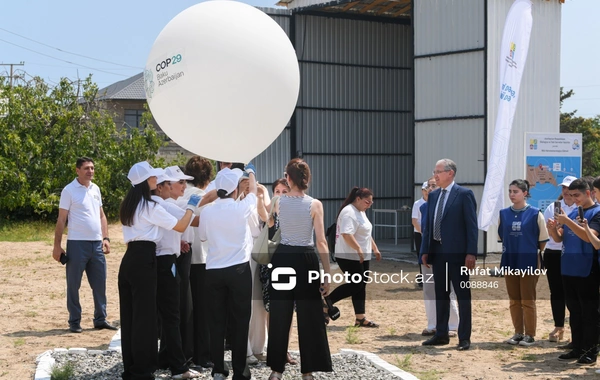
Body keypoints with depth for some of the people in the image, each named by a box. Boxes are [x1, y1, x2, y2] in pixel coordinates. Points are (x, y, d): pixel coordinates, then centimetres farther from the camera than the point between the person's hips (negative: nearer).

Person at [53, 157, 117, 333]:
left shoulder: (95, 189, 11)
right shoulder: (69, 190, -6)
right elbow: (61, 219, -7)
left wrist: (105, 238, 8)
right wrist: (57, 245, -10)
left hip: (96, 244, 6)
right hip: (77, 244, -6)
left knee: (100, 284, 9)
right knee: (73, 285, 2)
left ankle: (100, 319, 19)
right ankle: (74, 322, 10)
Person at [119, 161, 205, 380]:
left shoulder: (128, 206, 16)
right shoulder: (150, 207, -11)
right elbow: (181, 227, -9)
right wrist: (191, 207, 7)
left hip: (129, 261, 8)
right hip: (144, 261, -8)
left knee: (129, 315, 10)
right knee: (144, 316, -3)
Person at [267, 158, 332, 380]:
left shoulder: (278, 202, -2)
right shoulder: (315, 204, -8)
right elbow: (321, 242, -10)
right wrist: (327, 274, -6)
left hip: (282, 258, 2)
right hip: (305, 260, -2)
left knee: (279, 315, 10)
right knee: (309, 316, 6)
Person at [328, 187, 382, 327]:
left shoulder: (361, 212, 16)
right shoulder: (349, 212, -17)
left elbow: (366, 234, 26)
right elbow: (346, 234, -29)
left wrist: (375, 248, 23)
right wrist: (359, 250, -33)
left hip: (362, 257, 10)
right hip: (350, 257, -10)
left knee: (360, 285, 9)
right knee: (355, 285, -11)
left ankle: (360, 318, 12)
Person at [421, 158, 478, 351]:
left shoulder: (464, 194, -7)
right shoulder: (433, 196, 12)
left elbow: (472, 225, -11)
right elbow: (428, 225, 14)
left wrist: (471, 253, -17)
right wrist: (425, 250, 8)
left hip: (457, 253, -6)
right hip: (437, 252, 7)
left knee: (463, 295, 2)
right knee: (440, 295, 12)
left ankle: (464, 337, 7)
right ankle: (441, 334, 20)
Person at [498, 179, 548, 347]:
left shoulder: (535, 213, -6)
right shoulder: (504, 214, 4)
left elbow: (542, 239, -1)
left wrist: (534, 254, 4)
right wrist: (510, 250, 12)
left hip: (529, 262, -4)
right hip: (509, 262, 4)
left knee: (528, 301, 0)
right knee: (514, 301, 9)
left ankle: (530, 335, 8)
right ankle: (518, 333, 18)